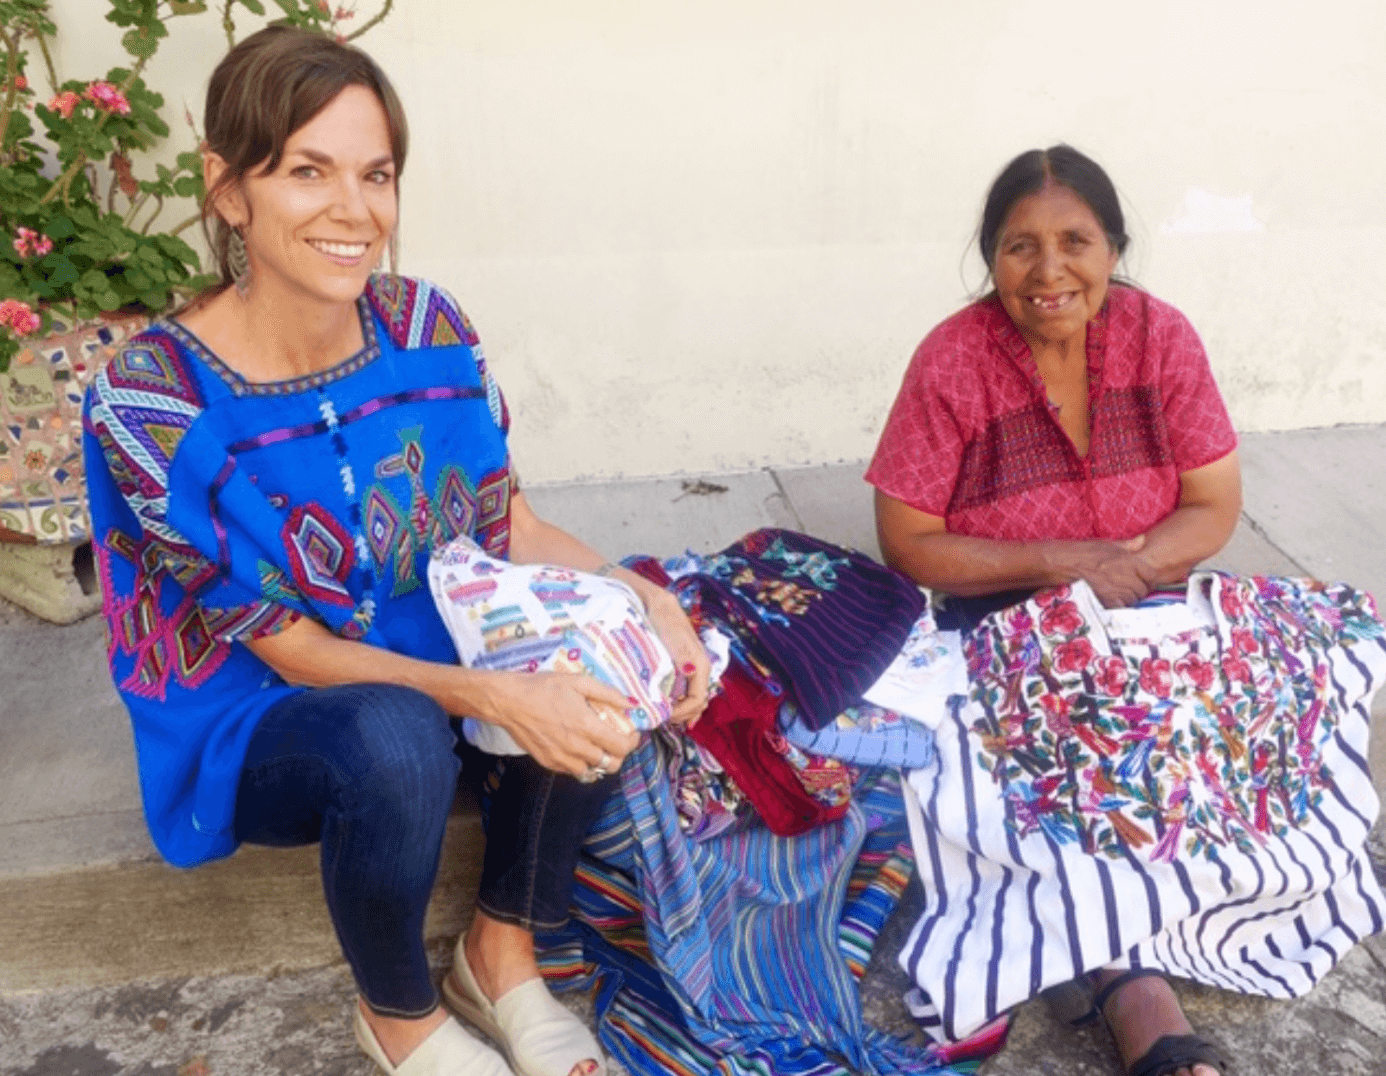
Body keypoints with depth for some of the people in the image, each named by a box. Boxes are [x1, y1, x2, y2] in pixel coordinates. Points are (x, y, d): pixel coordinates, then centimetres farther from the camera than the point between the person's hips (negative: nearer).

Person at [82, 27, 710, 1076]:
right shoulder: (153, 402, -23)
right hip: (256, 727, -4)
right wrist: (489, 696, -33)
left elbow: (512, 527, -1)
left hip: (433, 657, 5)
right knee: (396, 736, -36)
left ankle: (502, 952, 1)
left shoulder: (429, 327, -10)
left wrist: (641, 598, -19)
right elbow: (290, 650, -20)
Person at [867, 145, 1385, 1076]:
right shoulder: (952, 363, -13)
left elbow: (1215, 508, -1)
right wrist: (1059, 563, -20)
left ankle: (1111, 961, -18)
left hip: (1150, 612, 4)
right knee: (1068, 757, -28)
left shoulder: (1161, 336, -5)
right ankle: (1138, 992, -25)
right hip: (1007, 627, -3)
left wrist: (1126, 565, -20)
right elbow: (908, 544, -11)